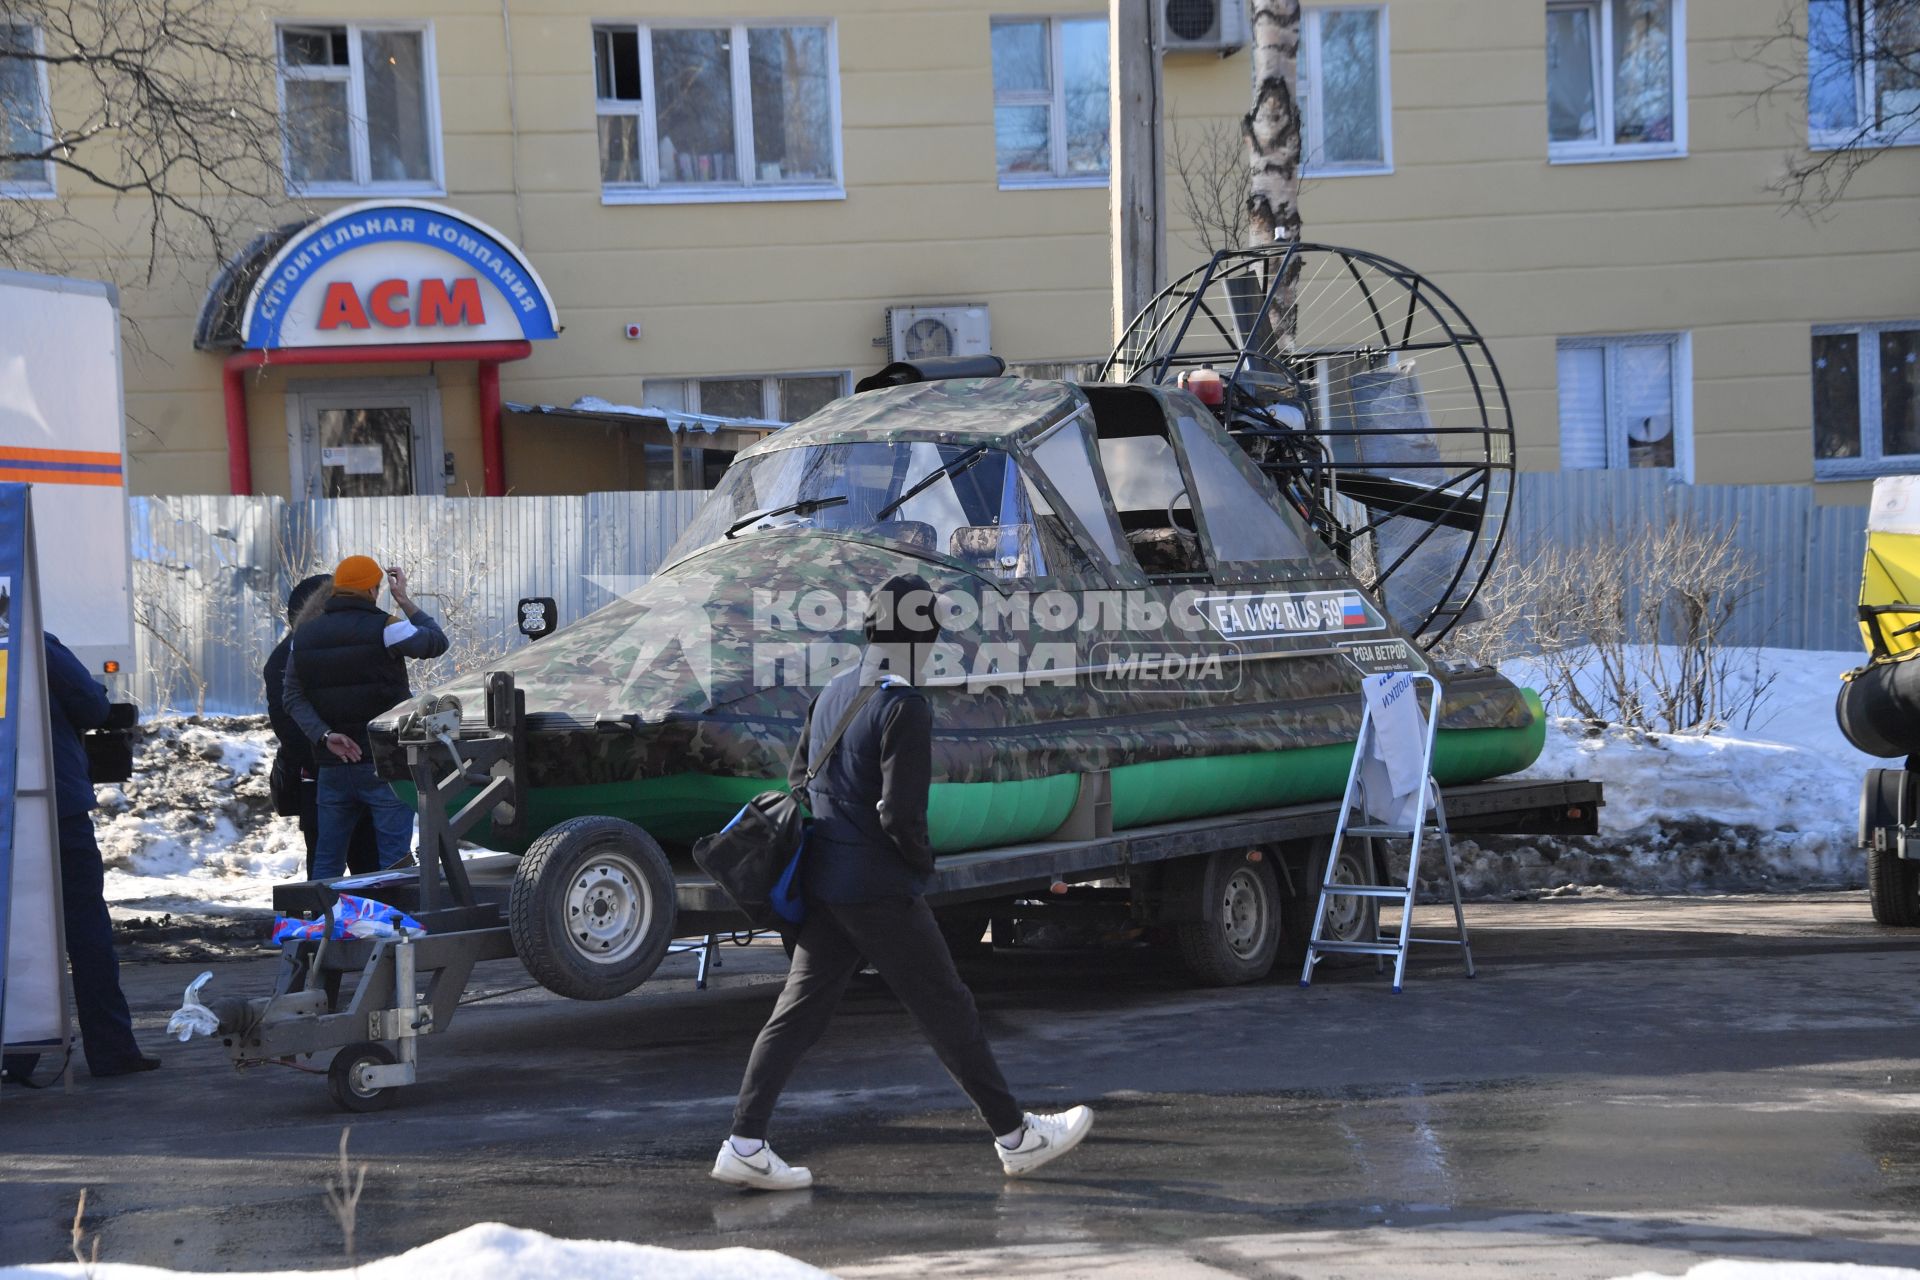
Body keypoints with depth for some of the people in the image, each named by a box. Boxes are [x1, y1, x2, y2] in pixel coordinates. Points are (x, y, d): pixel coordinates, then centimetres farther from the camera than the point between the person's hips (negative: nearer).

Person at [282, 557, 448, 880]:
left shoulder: (305, 636, 8)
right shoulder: (382, 628, -10)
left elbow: (294, 698, 2)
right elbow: (436, 642, 3)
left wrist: (324, 735, -7)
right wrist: (404, 600, 11)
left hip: (331, 765, 5)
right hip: (385, 765, -5)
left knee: (327, 860, 11)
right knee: (394, 857, -3)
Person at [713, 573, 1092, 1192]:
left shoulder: (833, 692, 10)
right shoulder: (904, 707, -17)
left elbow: (799, 778, 19)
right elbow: (901, 815, -22)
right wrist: (925, 861, -4)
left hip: (821, 880, 8)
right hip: (880, 890, -8)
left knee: (801, 1007, 8)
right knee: (945, 1007, 3)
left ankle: (743, 1144, 3)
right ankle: (1015, 1136, 14)